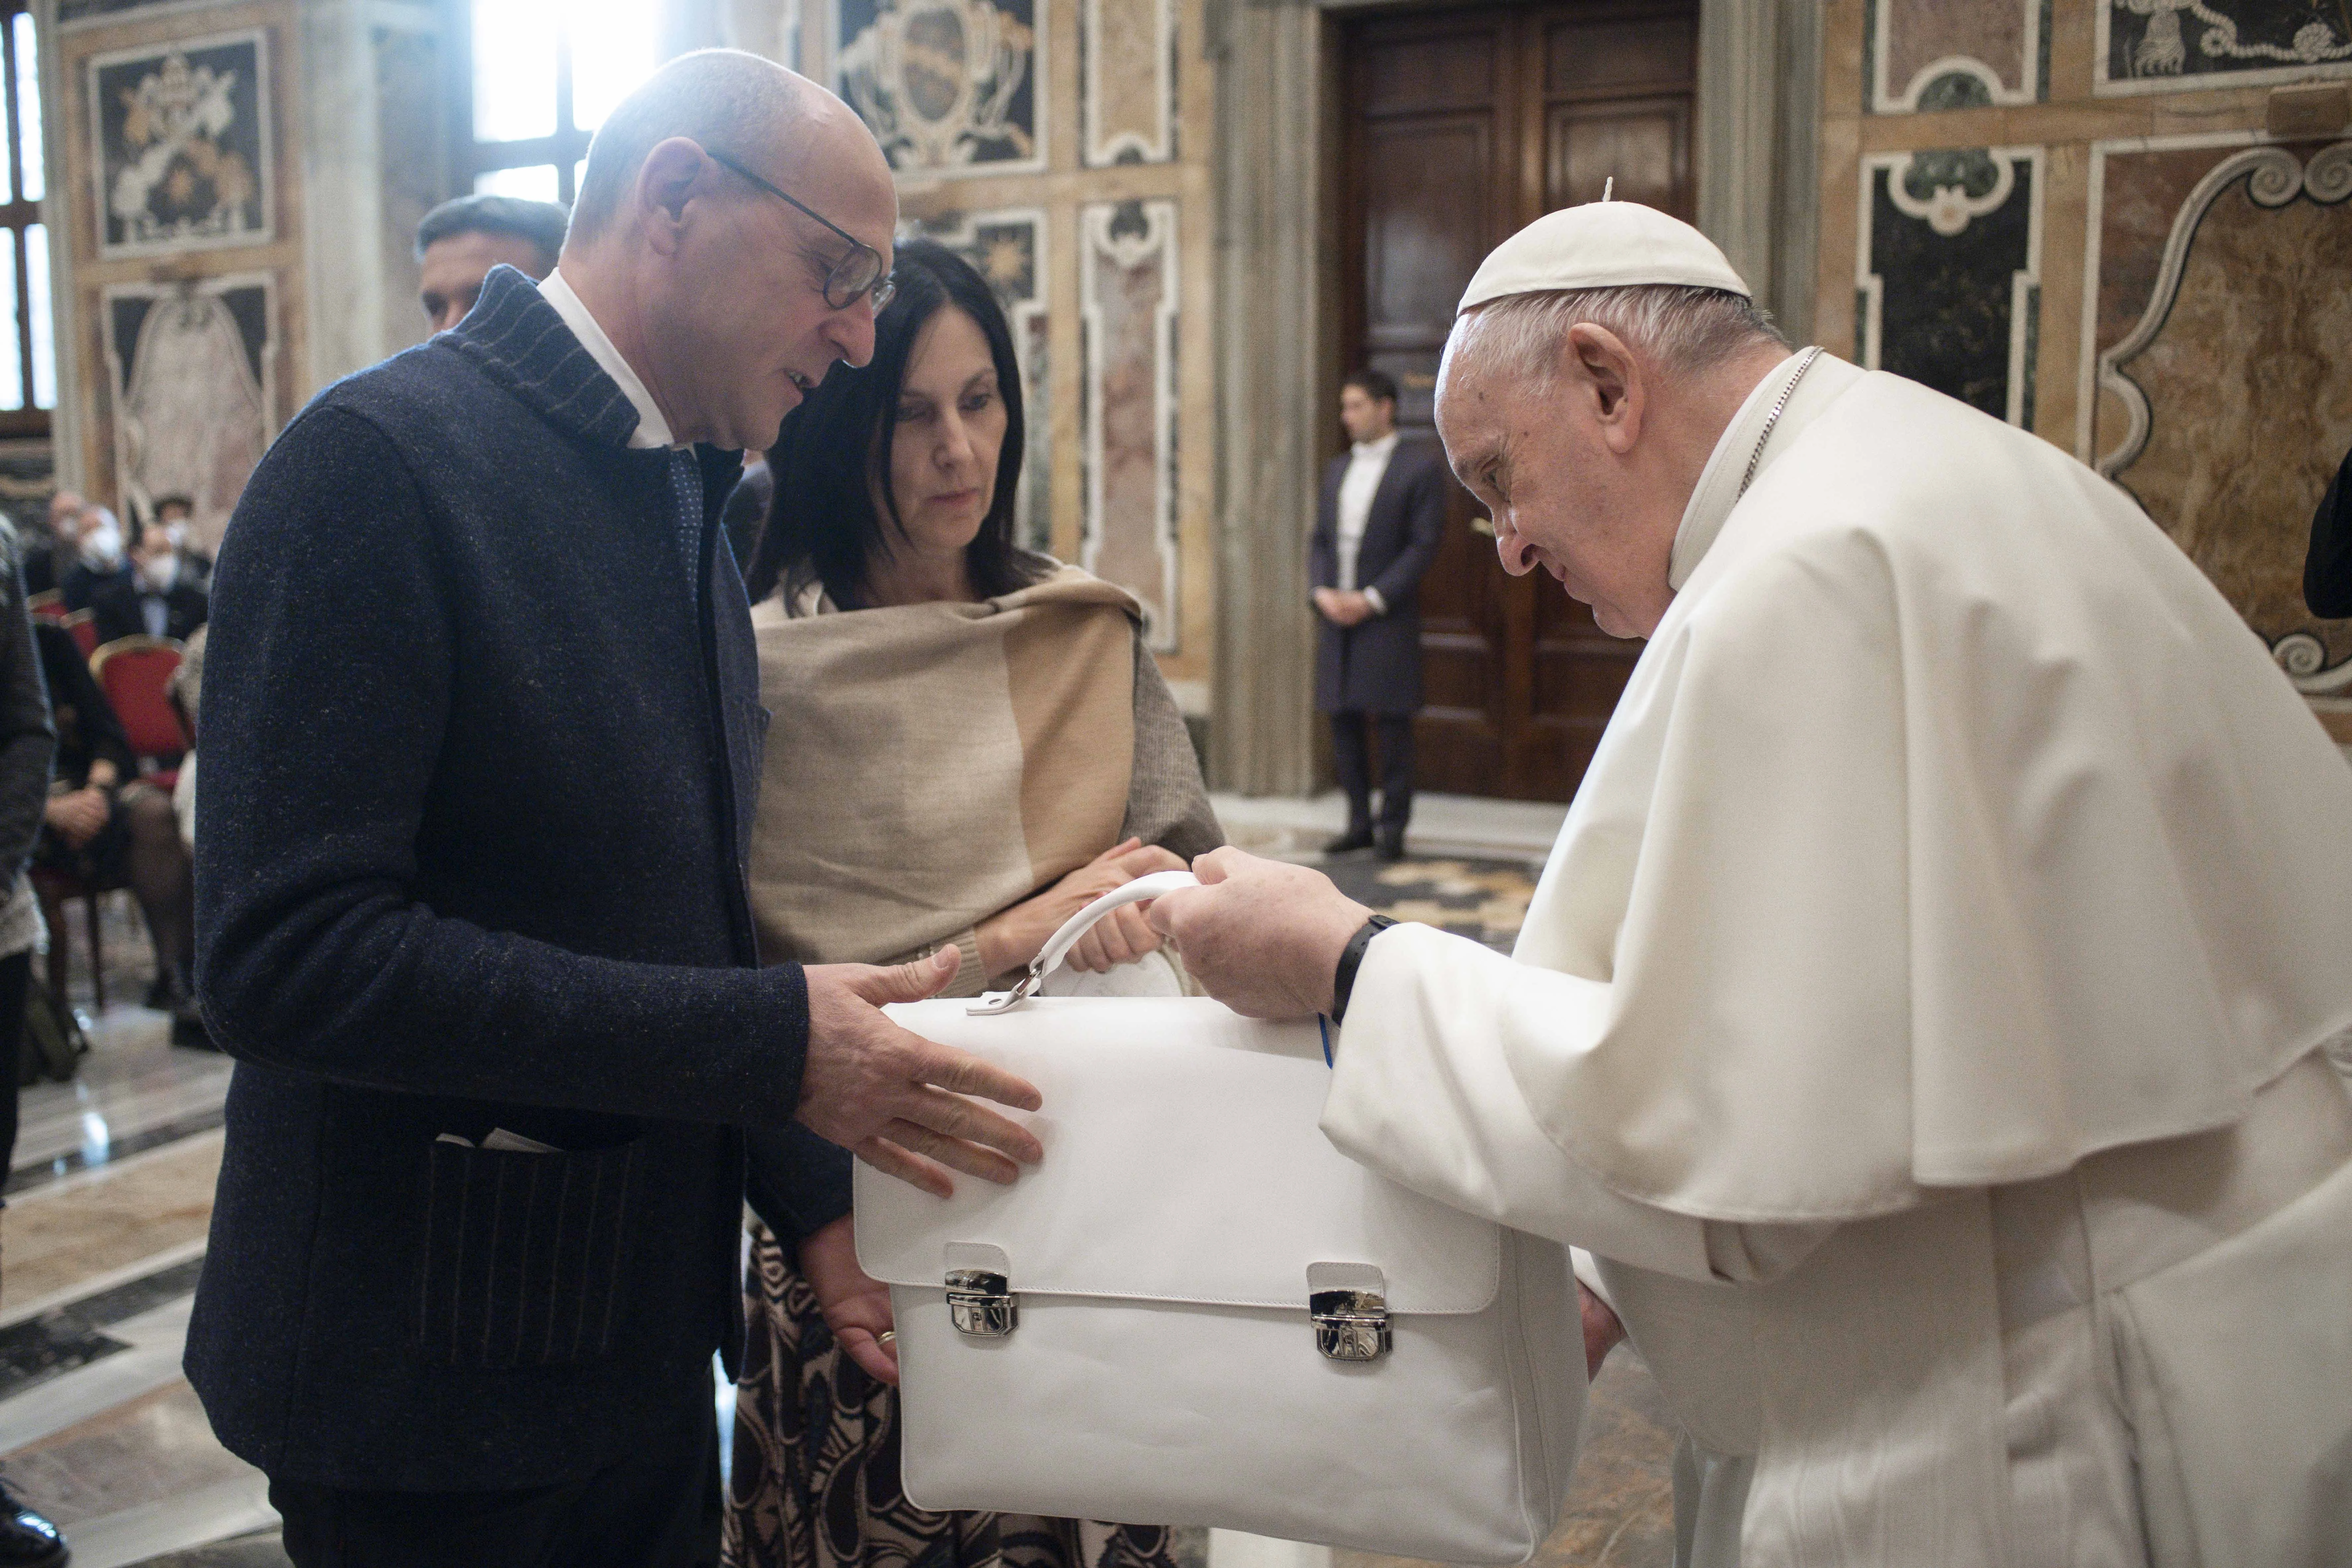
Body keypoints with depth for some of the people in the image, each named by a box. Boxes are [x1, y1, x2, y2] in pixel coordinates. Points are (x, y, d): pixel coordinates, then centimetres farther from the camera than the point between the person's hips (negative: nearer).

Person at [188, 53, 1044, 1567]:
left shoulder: (690, 500, 9)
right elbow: (289, 953, -25)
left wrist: (815, 1191, 2)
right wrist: (772, 1040, -24)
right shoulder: (383, 457, -17)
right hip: (432, 1378, -7)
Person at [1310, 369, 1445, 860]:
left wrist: (1373, 598, -14)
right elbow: (1320, 540, 17)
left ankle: (1393, 828, 4)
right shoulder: (1337, 469, 17)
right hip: (1335, 617, 6)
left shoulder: (1421, 465, -2)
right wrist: (1322, 591, -1)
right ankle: (1359, 823, 15)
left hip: (1387, 619, -6)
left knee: (1393, 725, -3)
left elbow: (1424, 544, -8)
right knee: (1343, 722, 7)